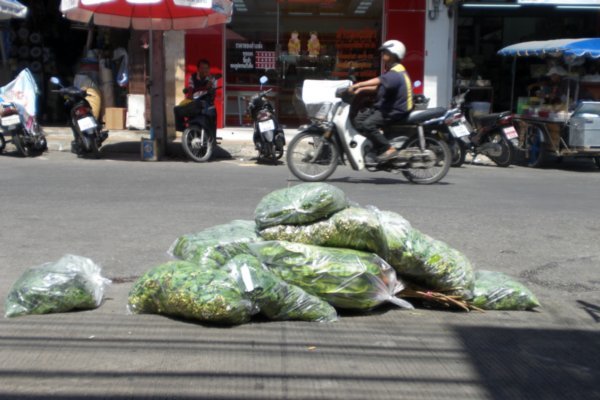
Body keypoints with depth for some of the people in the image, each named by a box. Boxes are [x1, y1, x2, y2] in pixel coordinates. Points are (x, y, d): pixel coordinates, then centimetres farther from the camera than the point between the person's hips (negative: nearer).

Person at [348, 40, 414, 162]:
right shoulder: (392, 72, 18)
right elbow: (379, 87, 22)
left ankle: (389, 150, -23)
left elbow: (380, 81, -36)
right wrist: (361, 89, 7)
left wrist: (359, 84, -44)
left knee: (368, 124, -28)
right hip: (386, 107, 11)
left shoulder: (396, 74, -18)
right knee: (358, 119, 7)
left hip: (395, 111, -11)